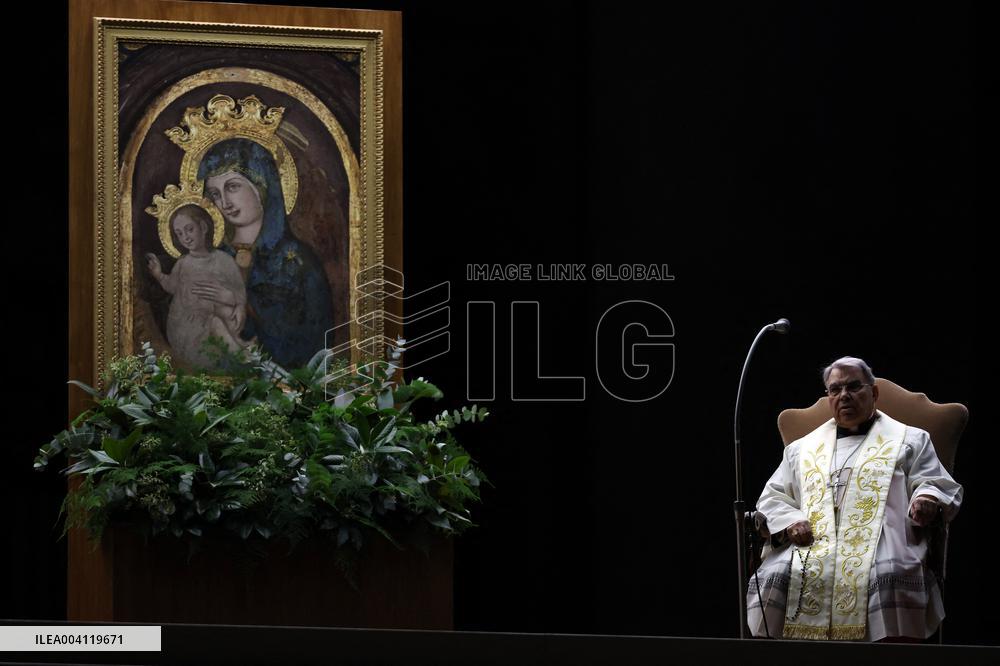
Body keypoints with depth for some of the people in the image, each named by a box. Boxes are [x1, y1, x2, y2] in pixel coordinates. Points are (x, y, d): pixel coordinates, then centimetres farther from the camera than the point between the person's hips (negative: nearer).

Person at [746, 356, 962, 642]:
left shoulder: (908, 440, 22)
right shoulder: (801, 449, 30)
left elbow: (942, 488, 14)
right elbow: (771, 499, 27)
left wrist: (928, 500, -12)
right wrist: (790, 523, 3)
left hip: (879, 542, -2)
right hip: (809, 547, 2)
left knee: (890, 579, -38)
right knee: (771, 580, -30)